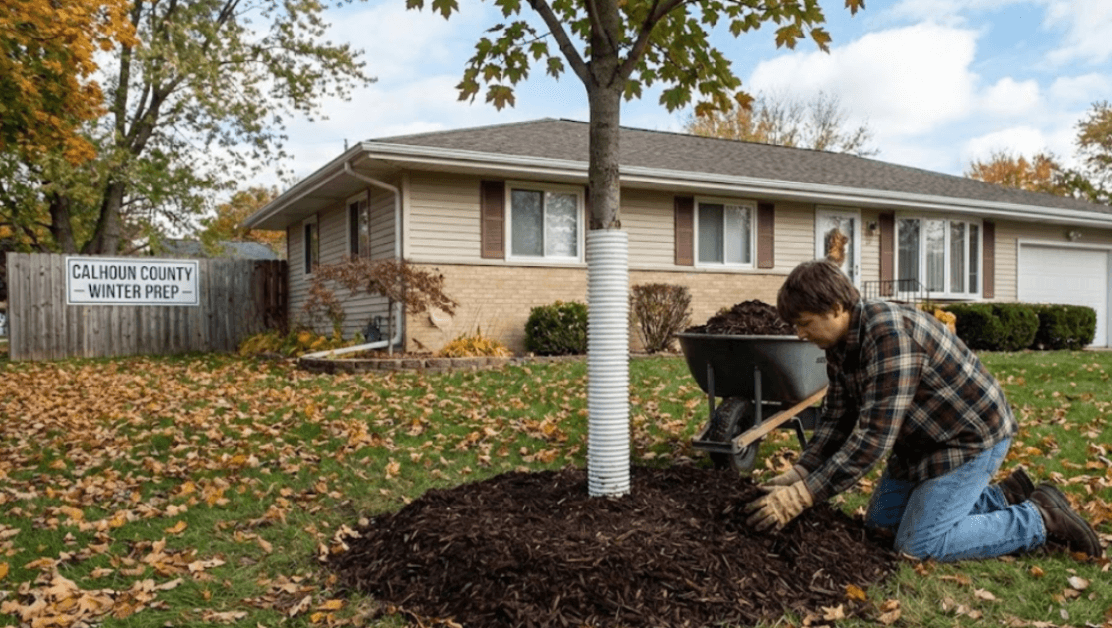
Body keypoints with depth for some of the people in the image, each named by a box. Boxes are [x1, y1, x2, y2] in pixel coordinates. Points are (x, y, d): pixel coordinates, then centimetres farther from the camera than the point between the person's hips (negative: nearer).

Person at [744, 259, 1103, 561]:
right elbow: (835, 422, 2)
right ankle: (1004, 498, 22)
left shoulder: (889, 334, -33)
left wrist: (800, 498, -34)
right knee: (881, 519, 14)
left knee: (918, 544, -12)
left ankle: (1039, 519, 5)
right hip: (924, 440, 10)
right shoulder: (841, 345, -2)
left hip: (972, 436, -10)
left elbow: (873, 438, -35)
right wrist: (797, 475, -12)